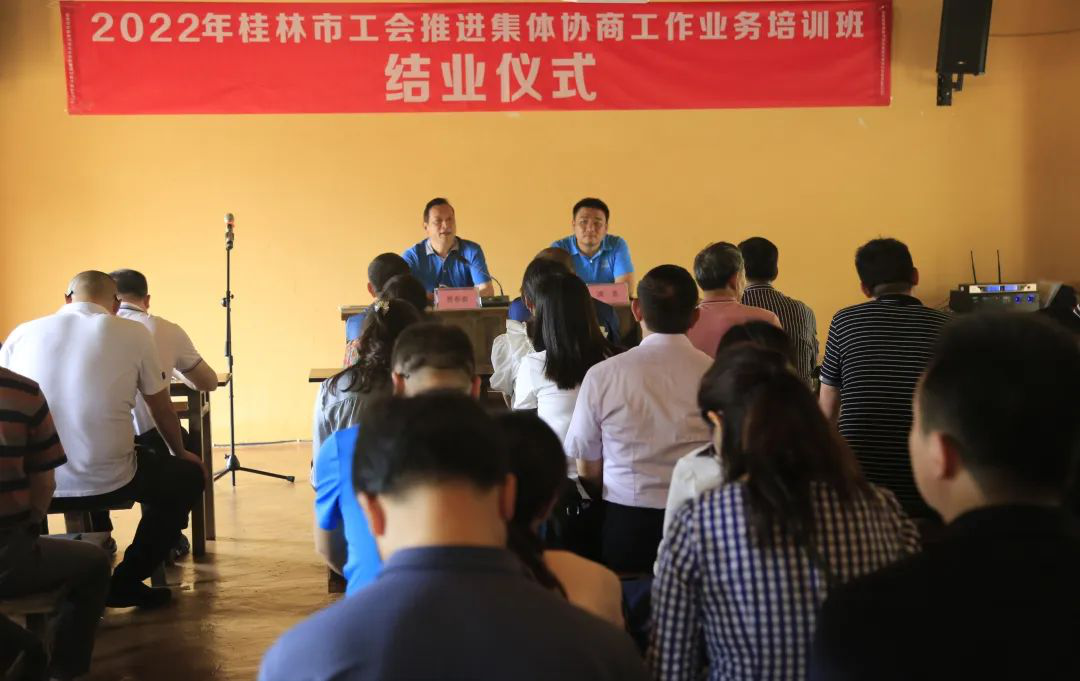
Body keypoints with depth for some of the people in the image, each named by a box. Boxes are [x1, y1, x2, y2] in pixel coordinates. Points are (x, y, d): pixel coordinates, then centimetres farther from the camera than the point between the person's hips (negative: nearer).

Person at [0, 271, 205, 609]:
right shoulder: (133, 334, 0)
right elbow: (161, 408, 12)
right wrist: (180, 453, 32)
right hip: (108, 482, -4)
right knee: (189, 475, 22)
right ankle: (126, 582, 18)